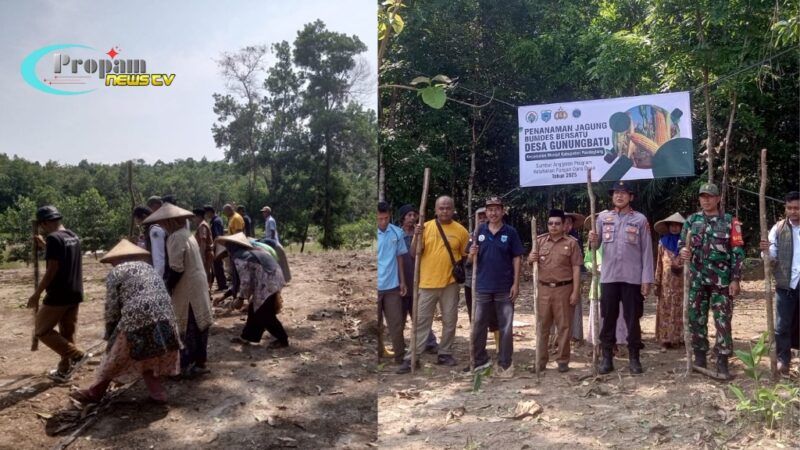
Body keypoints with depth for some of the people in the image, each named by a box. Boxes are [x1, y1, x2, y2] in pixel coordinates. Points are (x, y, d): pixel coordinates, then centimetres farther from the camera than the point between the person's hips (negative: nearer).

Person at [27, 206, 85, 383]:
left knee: (41, 330, 5)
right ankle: (64, 370, 20)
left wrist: (36, 294, -14)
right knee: (67, 332, 15)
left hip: (59, 295, -8)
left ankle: (75, 354, -6)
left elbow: (52, 270, -19)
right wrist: (45, 245, 30)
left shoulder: (53, 238, -15)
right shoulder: (74, 237, 11)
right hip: (75, 294, 8)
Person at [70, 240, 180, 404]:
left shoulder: (115, 272, 10)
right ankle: (157, 393, 23)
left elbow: (112, 309, 5)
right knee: (148, 357, 24)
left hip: (136, 319, -5)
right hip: (163, 318, 5)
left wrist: (109, 335, 18)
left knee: (115, 358, 14)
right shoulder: (148, 268, 26)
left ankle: (94, 393, 29)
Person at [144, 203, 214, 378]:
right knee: (198, 326, 13)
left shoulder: (176, 237, -17)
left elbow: (176, 269, -21)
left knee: (186, 330, -1)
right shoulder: (186, 234, 12)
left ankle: (185, 366, 7)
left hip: (187, 291, -9)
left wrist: (167, 288, -10)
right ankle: (200, 362, 21)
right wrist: (171, 285, 17)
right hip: (197, 287, 9)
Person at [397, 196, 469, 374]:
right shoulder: (425, 227, 0)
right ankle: (411, 358, 6)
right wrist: (417, 237, -17)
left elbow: (466, 255, 11)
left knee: (449, 320, 10)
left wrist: (461, 264, -9)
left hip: (450, 283, 1)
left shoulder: (460, 230, 1)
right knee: (421, 321, 2)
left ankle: (445, 353, 24)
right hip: (427, 282, -1)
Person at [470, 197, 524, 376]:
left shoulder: (510, 232, -3)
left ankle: (505, 364, 16)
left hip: (505, 288, -2)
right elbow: (473, 260, 11)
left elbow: (517, 259, -2)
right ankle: (480, 360, 23)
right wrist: (472, 254, -13)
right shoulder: (479, 231, 5)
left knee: (505, 328, 5)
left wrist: (516, 283, -8)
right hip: (482, 287, 3)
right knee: (478, 326, 8)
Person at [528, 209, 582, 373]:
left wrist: (575, 291, -9)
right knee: (542, 325, 5)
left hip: (564, 289, -2)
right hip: (543, 288, 2)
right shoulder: (539, 240, 6)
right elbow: (532, 262, 14)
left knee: (564, 326, 4)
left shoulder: (571, 242, -1)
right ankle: (541, 359, 13)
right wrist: (530, 259, -11)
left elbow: (576, 268, -3)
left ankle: (563, 360, 14)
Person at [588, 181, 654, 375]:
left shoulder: (640, 219, 0)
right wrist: (593, 240, -14)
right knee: (608, 319, 7)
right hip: (608, 277, 2)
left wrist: (646, 279, -6)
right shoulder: (603, 217, 6)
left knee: (632, 319, 6)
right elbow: (596, 246, 10)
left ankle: (634, 358, 17)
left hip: (632, 278, -2)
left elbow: (647, 251, -1)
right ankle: (607, 358, 15)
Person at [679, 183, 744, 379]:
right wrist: (682, 251, -14)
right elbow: (681, 243, 11)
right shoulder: (691, 220, 7)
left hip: (722, 280, -2)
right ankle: (699, 357, 20)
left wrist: (735, 279, -7)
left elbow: (737, 253, -1)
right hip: (697, 279, 3)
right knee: (696, 319, 8)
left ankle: (722, 362, 5)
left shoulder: (730, 222, 1)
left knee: (723, 321, -1)